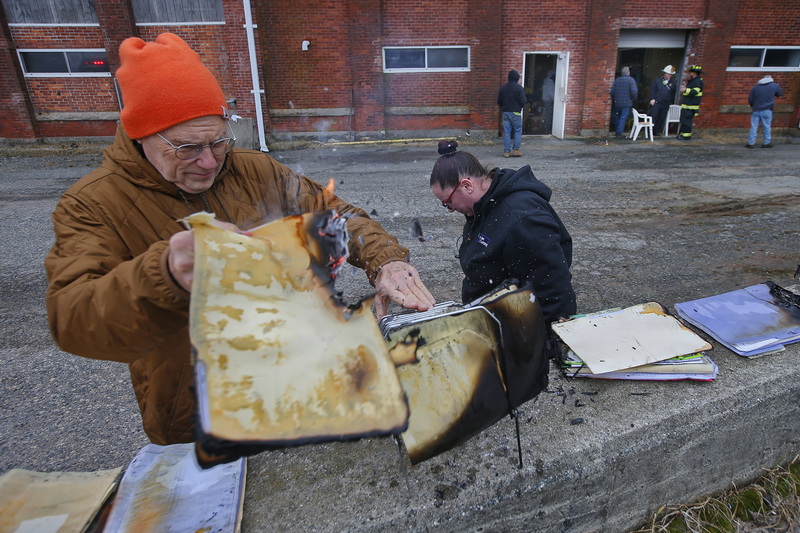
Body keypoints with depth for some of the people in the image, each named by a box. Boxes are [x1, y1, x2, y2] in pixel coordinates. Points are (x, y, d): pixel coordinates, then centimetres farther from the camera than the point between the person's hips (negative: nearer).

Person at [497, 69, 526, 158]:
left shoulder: (503, 88, 7)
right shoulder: (519, 87, -8)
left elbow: (499, 101, 10)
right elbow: (523, 101, -12)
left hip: (505, 113, 4)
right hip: (515, 113, -4)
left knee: (506, 132, 5)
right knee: (518, 131, 6)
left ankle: (506, 151, 3)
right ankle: (516, 150, 1)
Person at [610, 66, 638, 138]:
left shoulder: (617, 80, 2)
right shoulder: (631, 80, -8)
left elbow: (612, 92, 0)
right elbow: (634, 91, -18)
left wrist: (614, 99, 14)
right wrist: (634, 99, -1)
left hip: (617, 103, 3)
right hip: (627, 103, -3)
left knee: (617, 117, 20)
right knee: (623, 118, 3)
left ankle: (617, 131, 28)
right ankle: (619, 132, 0)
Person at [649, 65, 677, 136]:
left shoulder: (673, 82, 8)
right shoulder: (658, 81, 2)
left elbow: (673, 93, 13)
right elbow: (652, 89, 1)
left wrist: (672, 102, 9)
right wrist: (652, 99, -10)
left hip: (666, 104, 3)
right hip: (656, 103, -3)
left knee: (661, 119, 5)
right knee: (653, 117, -5)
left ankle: (656, 131, 14)